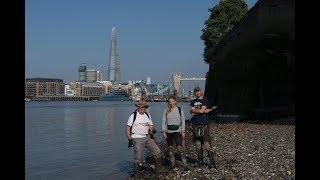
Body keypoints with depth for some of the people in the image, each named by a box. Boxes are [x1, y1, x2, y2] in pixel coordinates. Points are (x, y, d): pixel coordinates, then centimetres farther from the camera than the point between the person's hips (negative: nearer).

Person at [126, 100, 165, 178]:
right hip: (137, 139, -5)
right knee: (138, 157, -5)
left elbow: (151, 125, 20)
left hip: (147, 138, 6)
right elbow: (128, 127, -6)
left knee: (158, 152, 3)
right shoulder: (133, 115, -7)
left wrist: (152, 130, -3)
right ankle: (137, 175, 11)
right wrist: (129, 139, -11)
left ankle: (159, 169, 20)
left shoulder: (147, 115, 11)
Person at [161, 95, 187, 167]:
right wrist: (164, 132, 0)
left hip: (177, 131, -2)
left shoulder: (179, 109, 2)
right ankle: (172, 163, 17)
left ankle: (185, 163, -5)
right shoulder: (166, 110, 4)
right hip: (169, 131, 2)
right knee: (170, 148, 6)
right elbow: (163, 121, 6)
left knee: (180, 147, -11)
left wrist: (183, 131, 1)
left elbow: (183, 121, 5)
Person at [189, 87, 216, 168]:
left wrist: (194, 110, 1)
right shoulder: (193, 102, 16)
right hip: (195, 124, 4)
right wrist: (206, 111, -5)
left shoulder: (205, 100, 2)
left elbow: (201, 110, -11)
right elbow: (192, 113, 2)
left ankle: (211, 160, -2)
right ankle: (200, 159, 16)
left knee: (206, 142, -9)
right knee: (197, 142, 5)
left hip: (204, 124, -4)